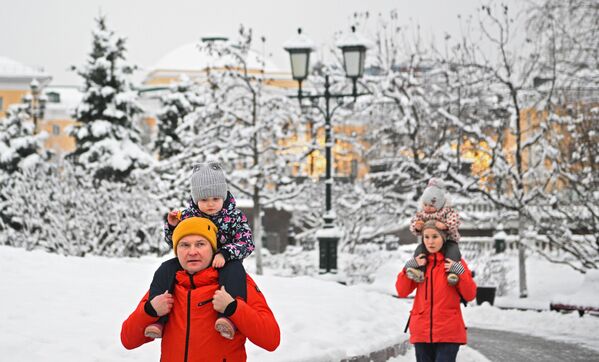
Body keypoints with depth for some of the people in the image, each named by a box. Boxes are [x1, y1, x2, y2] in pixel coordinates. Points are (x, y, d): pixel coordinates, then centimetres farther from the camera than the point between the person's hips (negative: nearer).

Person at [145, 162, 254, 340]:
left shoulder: (235, 216, -5)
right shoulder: (188, 215, 1)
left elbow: (246, 243, -13)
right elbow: (174, 243, 11)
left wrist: (225, 254, -30)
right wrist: (171, 225, -12)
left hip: (224, 264, -3)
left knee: (235, 269, -38)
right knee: (166, 270, -21)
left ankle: (229, 317, -54)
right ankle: (157, 319, -29)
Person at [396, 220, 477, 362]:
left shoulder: (455, 263, 0)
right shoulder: (419, 263, 9)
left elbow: (470, 295, -3)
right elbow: (402, 291, 5)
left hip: (448, 333, -4)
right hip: (421, 332, 4)